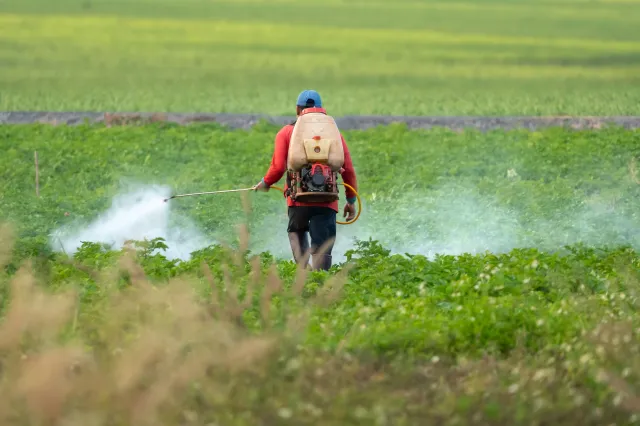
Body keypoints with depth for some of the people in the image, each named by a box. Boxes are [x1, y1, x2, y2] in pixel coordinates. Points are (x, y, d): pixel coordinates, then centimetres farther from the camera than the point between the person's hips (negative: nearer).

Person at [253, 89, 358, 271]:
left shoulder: (287, 132, 7)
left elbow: (278, 167, -2)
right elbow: (348, 169, 10)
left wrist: (265, 183, 18)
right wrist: (351, 200, 18)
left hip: (299, 197, -1)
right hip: (327, 200, 1)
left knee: (296, 232, 23)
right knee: (322, 248, 2)